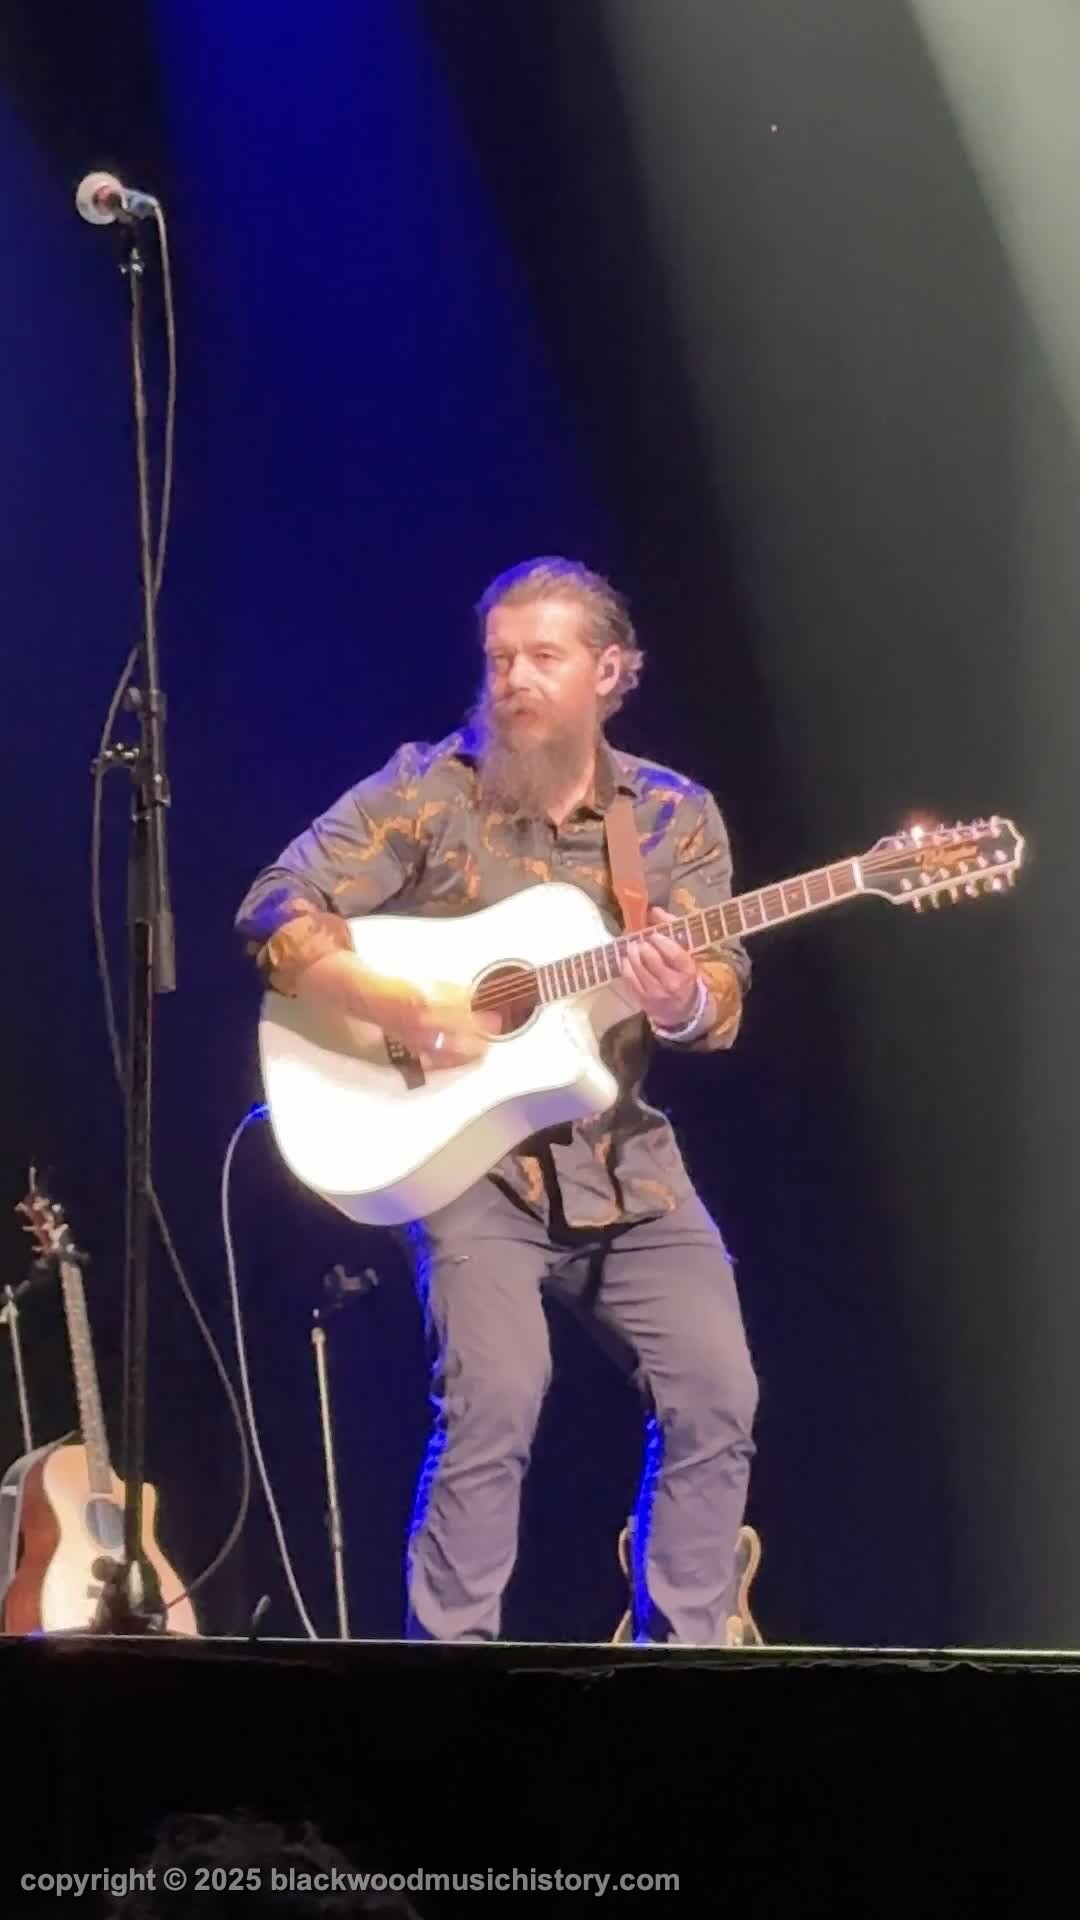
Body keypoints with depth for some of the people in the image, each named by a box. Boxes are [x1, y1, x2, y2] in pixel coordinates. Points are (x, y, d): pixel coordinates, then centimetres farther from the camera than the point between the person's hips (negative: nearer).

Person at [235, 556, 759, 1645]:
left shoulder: (676, 817, 6)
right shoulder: (428, 791, -4)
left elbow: (723, 994, -2)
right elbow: (276, 915, -11)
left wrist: (685, 1006, -26)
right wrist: (410, 1016, -23)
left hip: (622, 1159, 4)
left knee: (717, 1398, -7)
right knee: (496, 1400, -22)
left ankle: (686, 1652, 6)